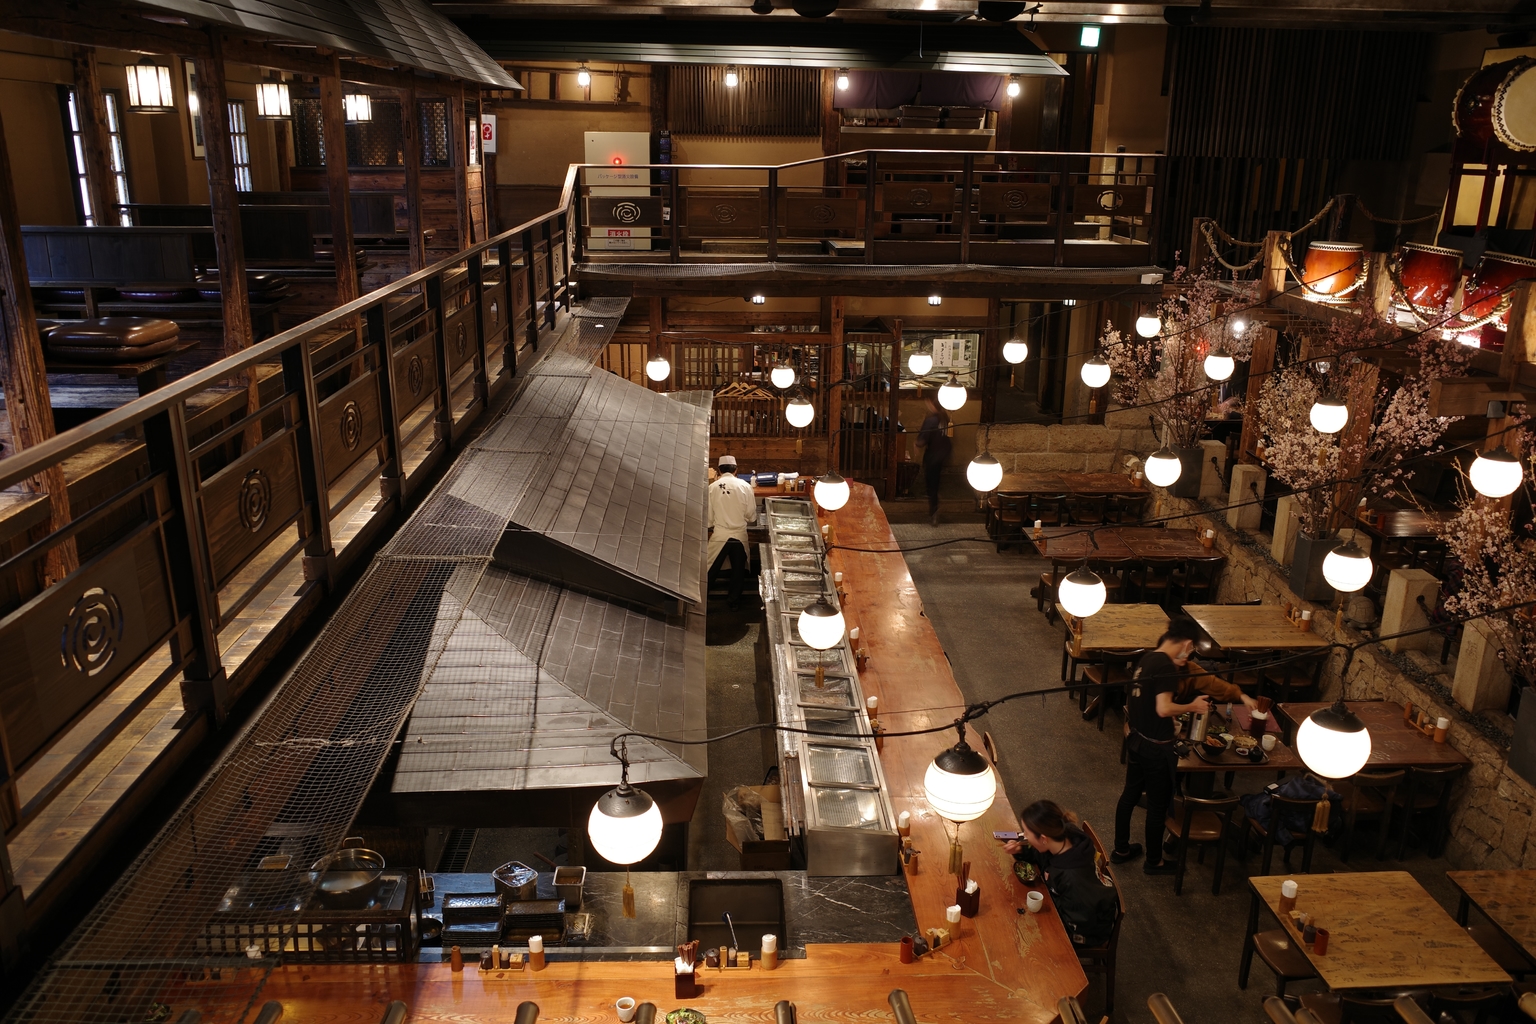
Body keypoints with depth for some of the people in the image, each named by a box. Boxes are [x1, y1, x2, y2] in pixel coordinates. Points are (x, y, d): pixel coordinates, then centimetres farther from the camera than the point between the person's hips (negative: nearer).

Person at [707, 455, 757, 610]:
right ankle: (733, 601, 22)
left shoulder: (713, 487, -7)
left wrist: (710, 528, 18)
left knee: (711, 569, 11)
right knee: (738, 570, 14)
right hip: (739, 535, 0)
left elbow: (708, 514, -2)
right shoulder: (745, 486, -7)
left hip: (719, 535, 0)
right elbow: (752, 515, -3)